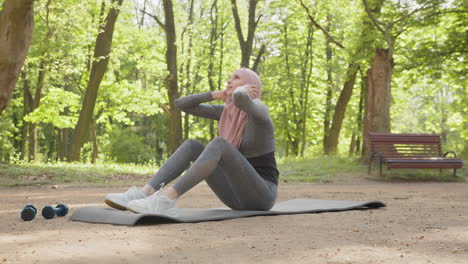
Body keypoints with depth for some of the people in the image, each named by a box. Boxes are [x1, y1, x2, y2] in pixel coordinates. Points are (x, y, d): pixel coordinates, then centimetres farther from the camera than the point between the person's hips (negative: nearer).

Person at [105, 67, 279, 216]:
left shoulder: (259, 109, -11)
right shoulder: (227, 111, 12)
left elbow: (240, 98, -38)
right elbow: (181, 104, 9)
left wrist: (242, 91, -12)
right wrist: (217, 94, -1)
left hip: (260, 197, -7)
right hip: (238, 195, 7)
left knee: (219, 144, -29)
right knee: (191, 146, -4)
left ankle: (165, 200, -39)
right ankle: (145, 193, -21)